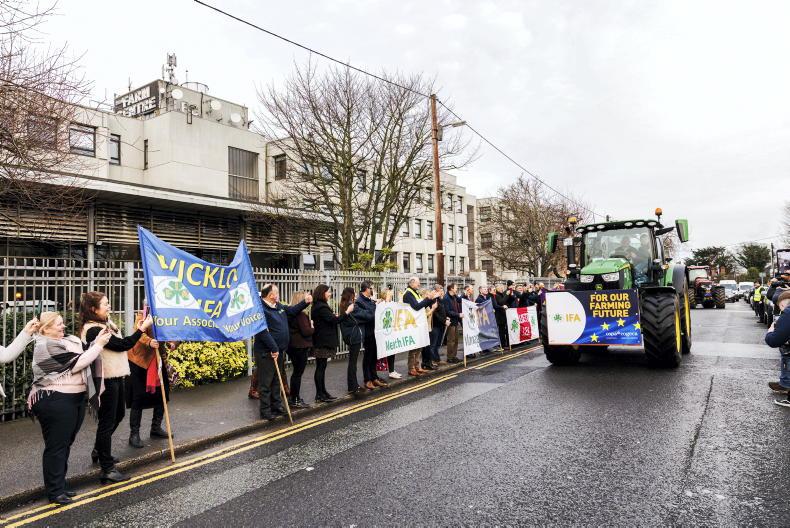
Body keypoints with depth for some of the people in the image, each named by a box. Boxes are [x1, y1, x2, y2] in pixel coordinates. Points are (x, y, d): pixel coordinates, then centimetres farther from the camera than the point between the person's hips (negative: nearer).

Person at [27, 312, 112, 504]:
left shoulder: (67, 340, 12)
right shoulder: (46, 346, -15)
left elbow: (82, 356, 11)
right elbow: (77, 363, -20)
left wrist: (97, 341, -2)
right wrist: (99, 345, -16)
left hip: (75, 399, 9)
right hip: (55, 401, -9)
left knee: (65, 445, 15)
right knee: (56, 447, -1)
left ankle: (59, 485, 26)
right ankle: (54, 492, 9)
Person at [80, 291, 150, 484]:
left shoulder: (105, 323, 10)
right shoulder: (93, 330, -21)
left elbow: (119, 345, 12)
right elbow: (122, 344, -22)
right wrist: (142, 328, -17)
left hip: (115, 377, 10)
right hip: (106, 381, -10)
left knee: (119, 414, 24)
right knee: (107, 421, -2)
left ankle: (99, 451, 42)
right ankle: (107, 470, 6)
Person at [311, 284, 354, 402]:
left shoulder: (318, 306, 14)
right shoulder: (322, 307, -17)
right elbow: (334, 320, -21)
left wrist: (335, 317, 4)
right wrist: (347, 311, -16)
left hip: (321, 341, 10)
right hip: (323, 342, -10)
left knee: (321, 367, 13)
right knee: (321, 367, -4)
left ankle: (322, 392, 20)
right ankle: (320, 395, 2)